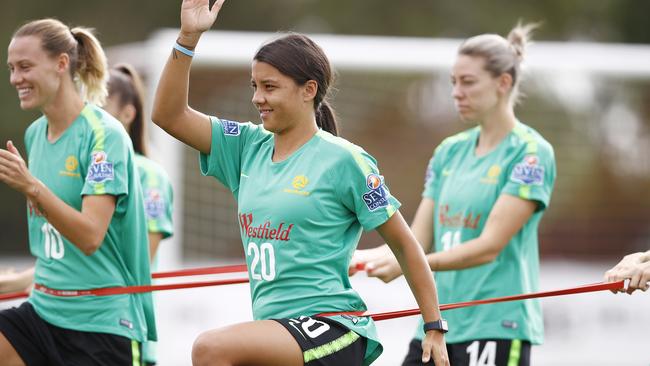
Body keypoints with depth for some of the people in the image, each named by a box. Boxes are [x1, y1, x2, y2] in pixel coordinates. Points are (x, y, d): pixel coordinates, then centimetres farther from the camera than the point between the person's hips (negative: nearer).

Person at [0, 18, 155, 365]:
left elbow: (90, 237, -23)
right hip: (43, 310, 6)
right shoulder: (34, 134, 8)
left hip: (102, 321, -6)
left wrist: (32, 187, -31)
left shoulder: (103, 134, -13)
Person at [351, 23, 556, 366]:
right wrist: (369, 257, -11)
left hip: (497, 327, -7)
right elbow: (419, 238, 10)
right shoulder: (450, 151, 13)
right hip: (437, 324, 7)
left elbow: (489, 246, -18)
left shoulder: (530, 153, -9)